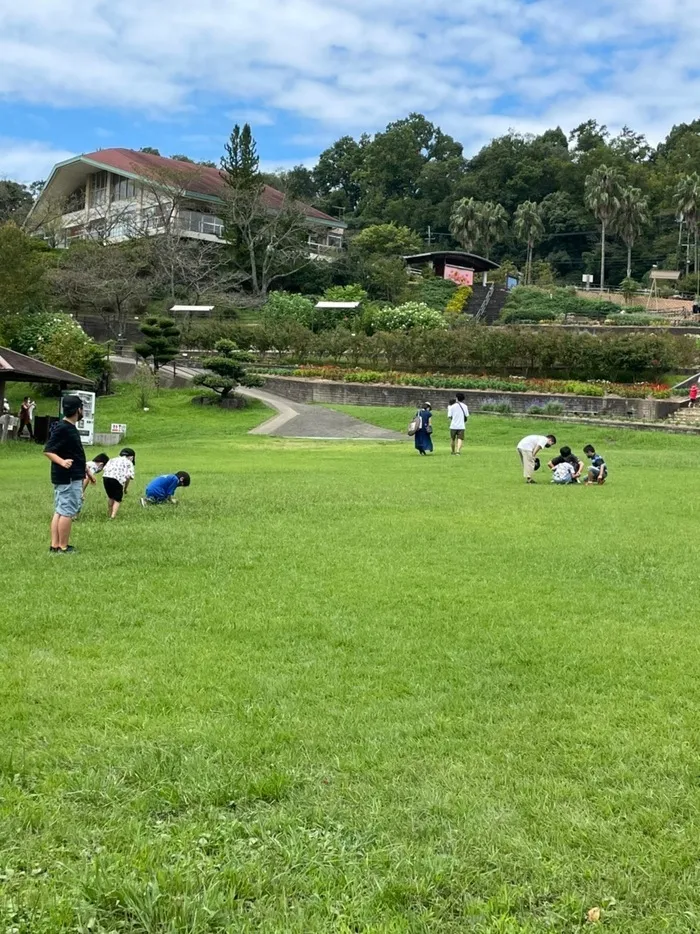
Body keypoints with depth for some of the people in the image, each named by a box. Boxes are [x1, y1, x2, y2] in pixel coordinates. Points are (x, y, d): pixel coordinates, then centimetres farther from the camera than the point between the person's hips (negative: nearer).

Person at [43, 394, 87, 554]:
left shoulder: (70, 427, 12)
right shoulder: (62, 428, -18)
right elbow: (48, 450, -22)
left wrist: (83, 467, 31)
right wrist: (62, 462, -38)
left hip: (71, 477, 10)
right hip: (68, 478, -10)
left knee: (59, 511, 11)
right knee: (67, 512, -4)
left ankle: (55, 546, 16)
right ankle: (63, 547, 2)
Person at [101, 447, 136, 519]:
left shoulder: (113, 459, 30)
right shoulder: (129, 463, 18)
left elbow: (104, 470, 16)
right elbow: (128, 476, 4)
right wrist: (125, 489, 15)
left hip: (106, 477, 4)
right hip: (117, 480, -4)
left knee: (110, 497, 25)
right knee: (117, 499, 8)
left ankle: (109, 514, 33)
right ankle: (113, 516, -8)